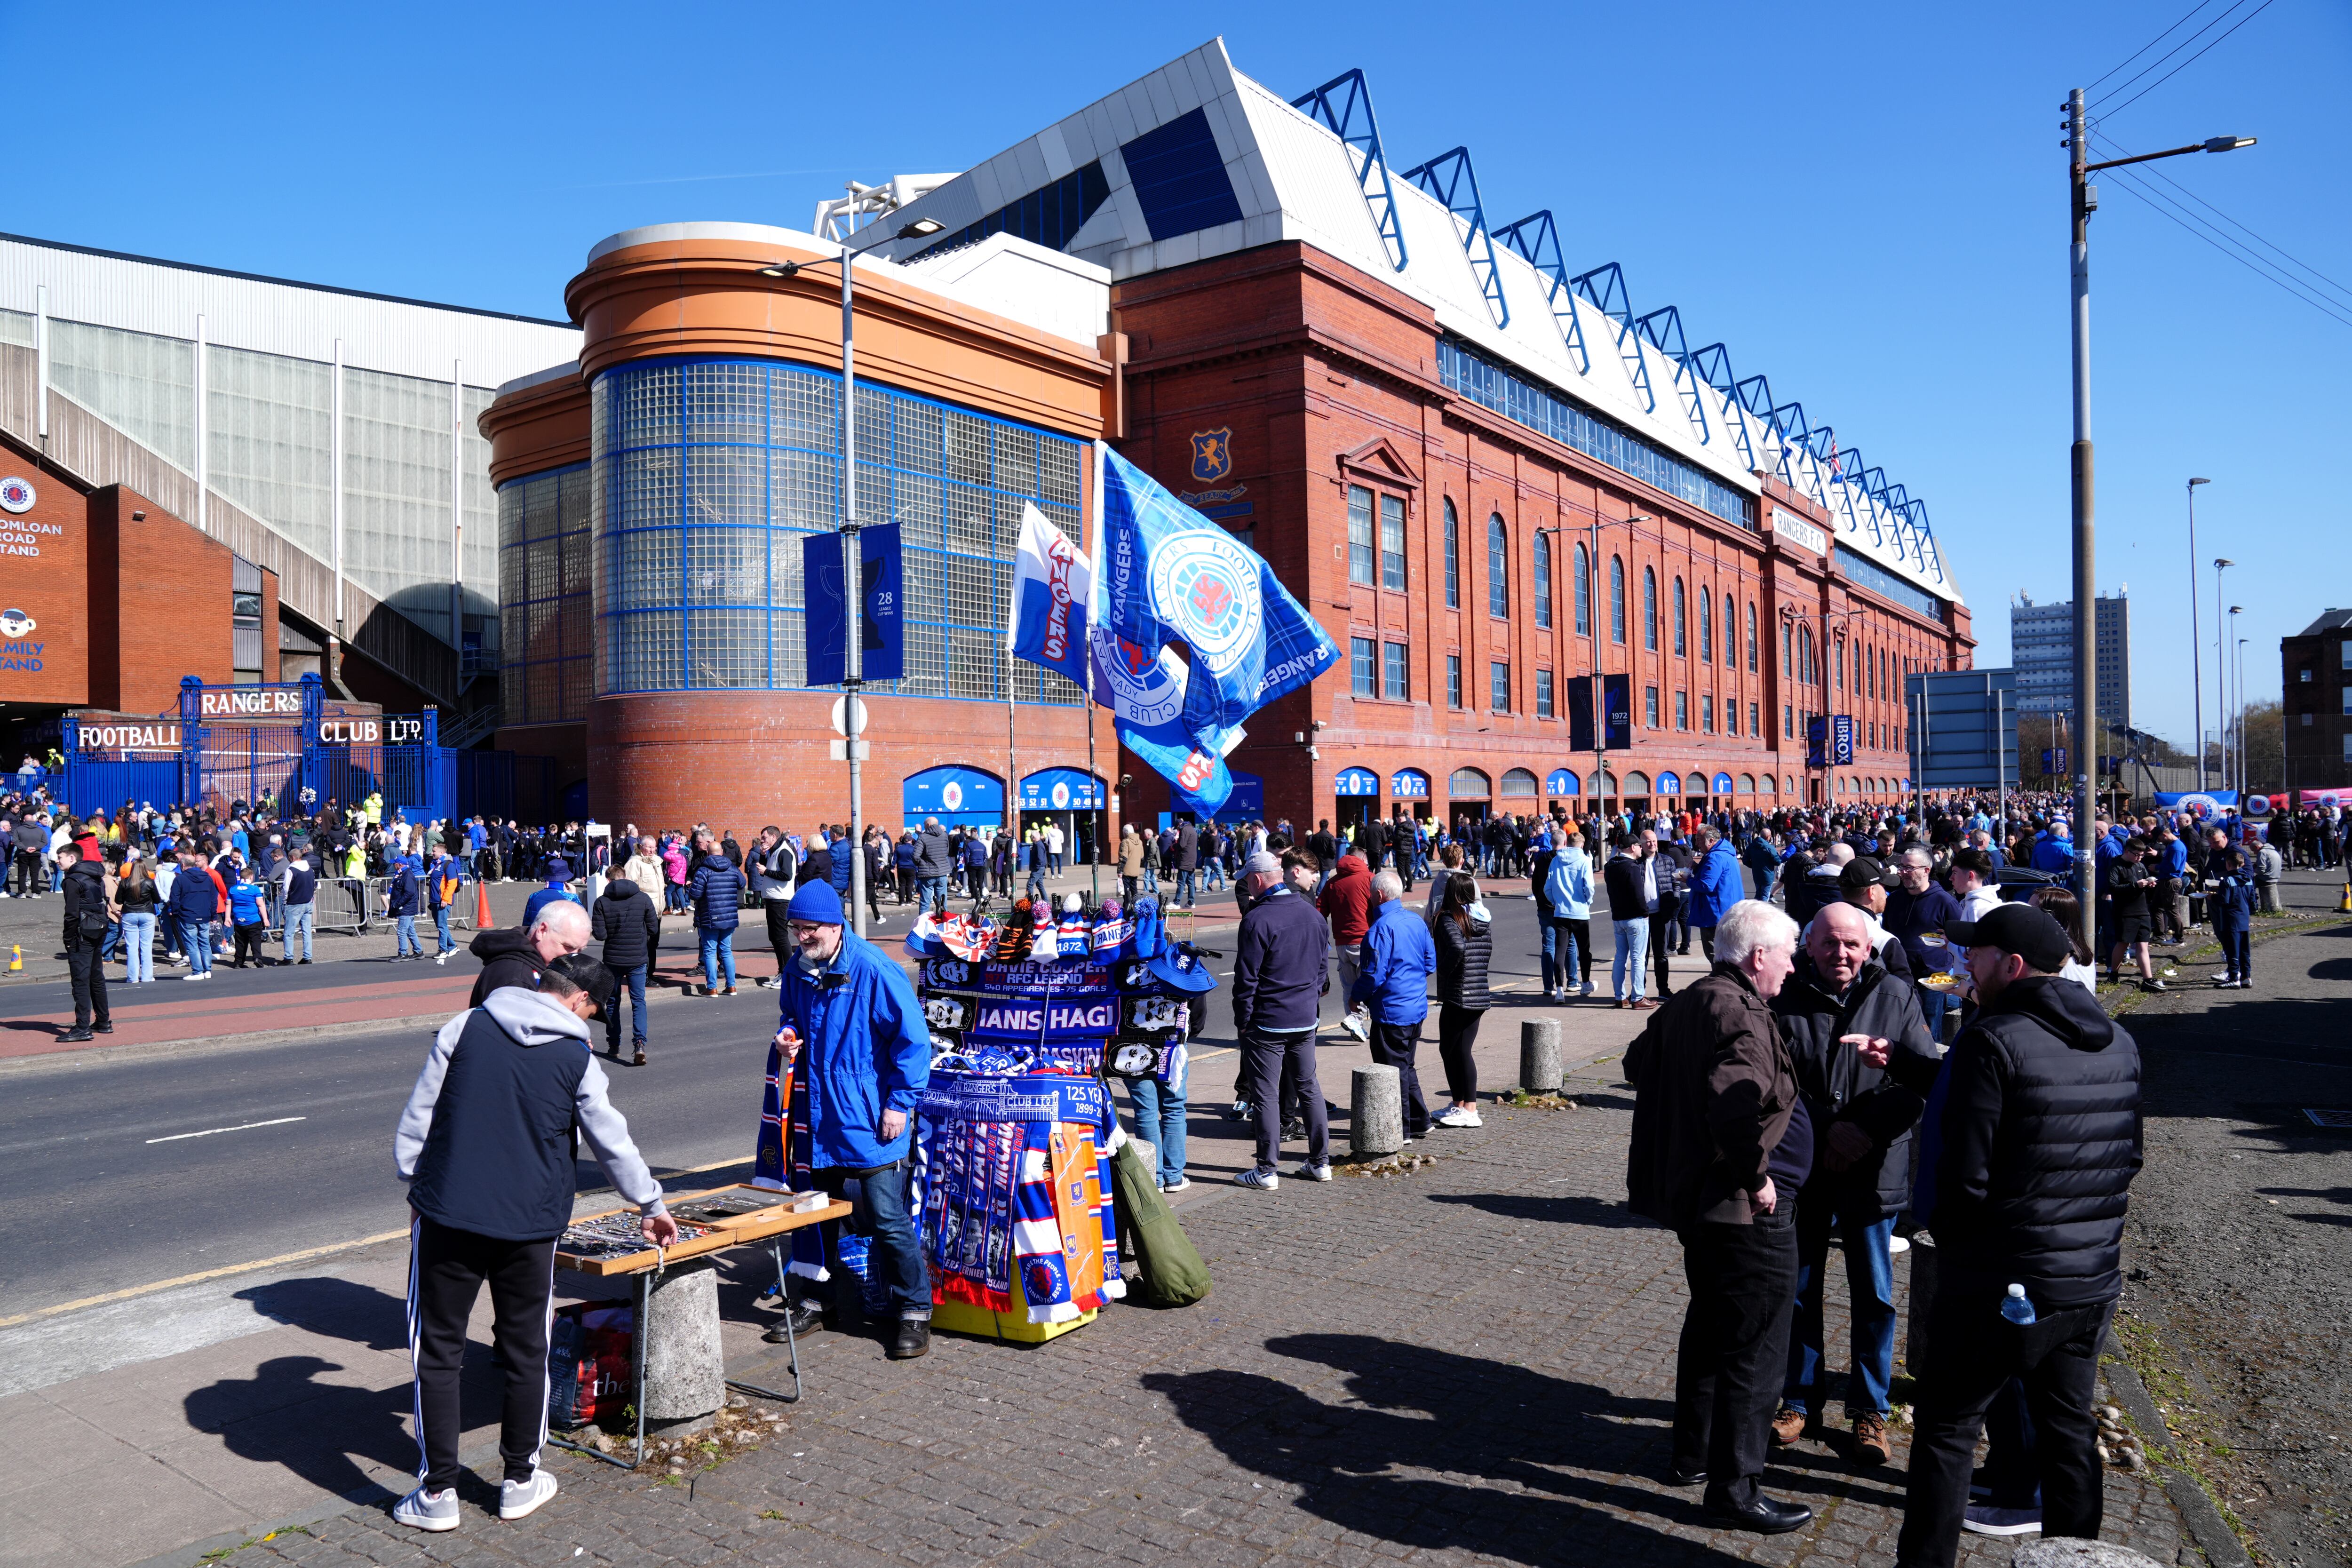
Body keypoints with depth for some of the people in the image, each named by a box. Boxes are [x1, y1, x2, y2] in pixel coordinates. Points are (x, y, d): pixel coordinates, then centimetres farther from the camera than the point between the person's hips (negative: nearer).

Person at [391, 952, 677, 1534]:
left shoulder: (466, 1026, 1)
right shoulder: (576, 1057, 0)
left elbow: (418, 1114, 3)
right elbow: (613, 1141, 9)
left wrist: (414, 1184, 15)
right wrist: (652, 1206, 22)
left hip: (447, 1215, 0)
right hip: (531, 1225, 0)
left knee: (438, 1352, 11)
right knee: (526, 1352, 14)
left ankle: (438, 1492, 16)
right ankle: (520, 1480, 25)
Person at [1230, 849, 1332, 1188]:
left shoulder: (1257, 919, -16)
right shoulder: (1311, 912, 5)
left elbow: (1247, 978, -15)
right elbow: (1324, 964, 12)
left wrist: (1242, 1020, -6)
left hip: (1268, 1022, -6)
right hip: (1307, 1019, 6)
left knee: (1266, 1095, 1)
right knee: (1309, 1087, 15)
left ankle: (1267, 1171, 5)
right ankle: (1320, 1162, 21)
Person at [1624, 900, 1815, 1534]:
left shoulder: (1687, 1004, 8)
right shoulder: (1743, 1016, -22)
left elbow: (1639, 1061, 21)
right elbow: (1734, 1103, -35)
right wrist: (1756, 1176, -22)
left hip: (1694, 1195, 10)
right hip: (1748, 1212, -10)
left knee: (1710, 1326, 23)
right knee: (1754, 1348, 2)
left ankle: (1692, 1454, 36)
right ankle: (1734, 1488, 11)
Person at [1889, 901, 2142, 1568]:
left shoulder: (1993, 1041, -18)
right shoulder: (2119, 1043, 5)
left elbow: (1965, 1175, -18)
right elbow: (2128, 1157, 13)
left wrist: (1952, 1246, -2)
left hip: (2000, 1287, -7)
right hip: (2093, 1281, 7)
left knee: (1945, 1428, 6)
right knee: (2069, 1431, 19)